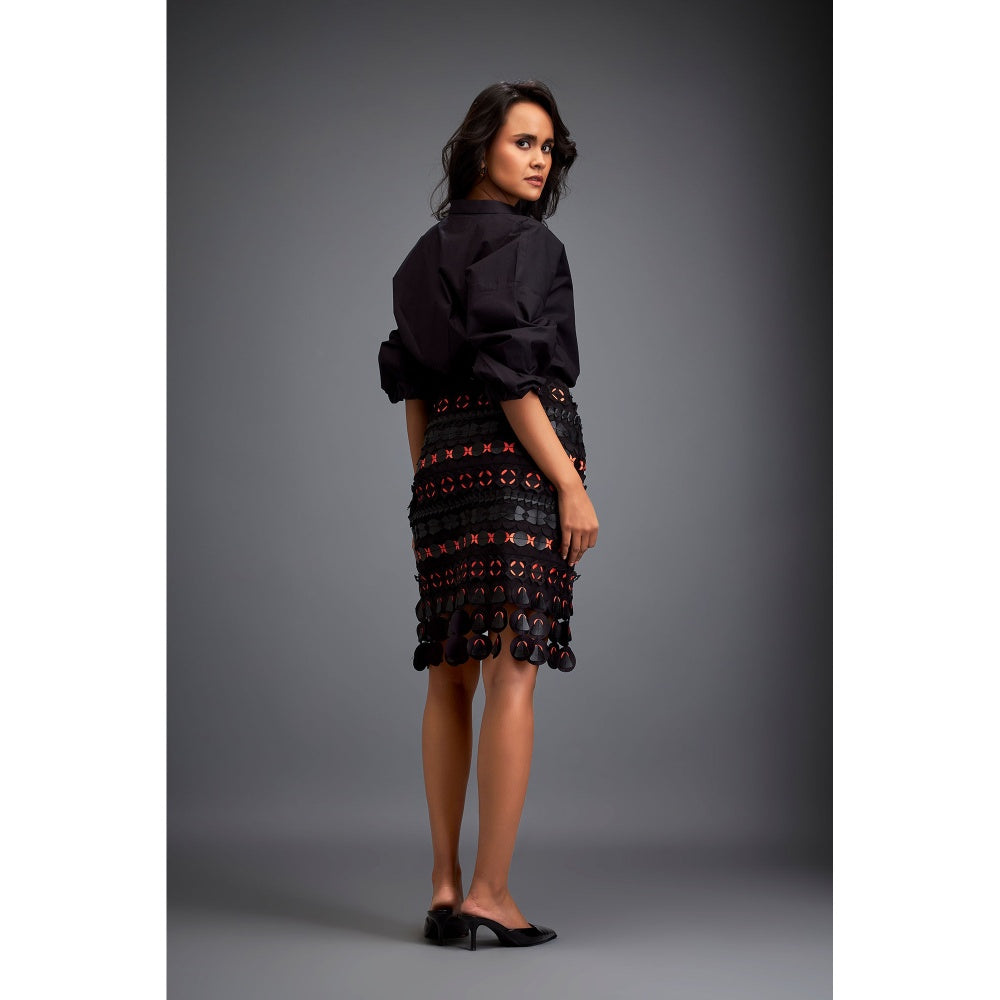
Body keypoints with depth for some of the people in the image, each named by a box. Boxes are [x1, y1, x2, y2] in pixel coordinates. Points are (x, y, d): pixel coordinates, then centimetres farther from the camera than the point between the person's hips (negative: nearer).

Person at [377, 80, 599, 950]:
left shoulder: (428, 252, 18)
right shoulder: (525, 241, -6)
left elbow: (412, 388, 17)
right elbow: (507, 373, -16)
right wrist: (572, 484, -16)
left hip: (446, 461, 8)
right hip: (519, 458, -8)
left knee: (451, 677, 9)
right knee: (514, 675, -7)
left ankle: (445, 889, 11)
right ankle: (491, 894, -6)